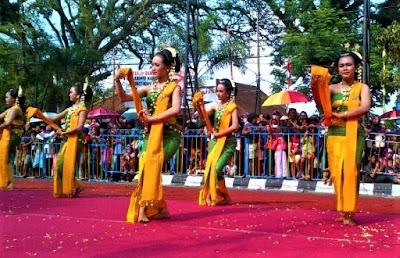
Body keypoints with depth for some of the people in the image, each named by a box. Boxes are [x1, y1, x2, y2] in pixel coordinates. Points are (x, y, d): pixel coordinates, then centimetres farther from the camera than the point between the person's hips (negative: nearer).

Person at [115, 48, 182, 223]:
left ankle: (144, 208, -11)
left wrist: (152, 118, -18)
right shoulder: (149, 88, 14)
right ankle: (160, 209, -1)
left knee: (152, 165, -20)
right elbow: (124, 98, 7)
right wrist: (118, 81, -8)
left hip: (169, 135, -5)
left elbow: (176, 110, -17)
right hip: (151, 134, 5)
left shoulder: (174, 87, 1)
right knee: (146, 167, -10)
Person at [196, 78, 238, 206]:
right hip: (215, 142, 5)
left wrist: (218, 134, -12)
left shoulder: (232, 107, -5)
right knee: (210, 168, 0)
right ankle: (210, 197, 9)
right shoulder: (215, 106, 9)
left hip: (228, 143, -5)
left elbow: (235, 126, -15)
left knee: (217, 168, -15)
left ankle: (224, 197, 1)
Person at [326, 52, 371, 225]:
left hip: (354, 136, -1)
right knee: (337, 173, 1)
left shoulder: (362, 88, 5)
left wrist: (341, 115, -17)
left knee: (351, 172, -5)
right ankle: (343, 211, 10)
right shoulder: (332, 88, 7)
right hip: (335, 135, 2)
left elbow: (365, 108, -12)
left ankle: (349, 212, -1)